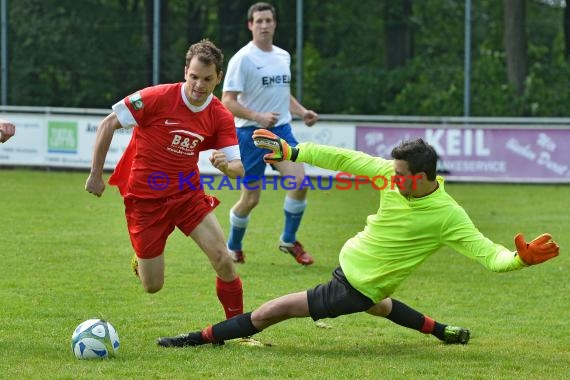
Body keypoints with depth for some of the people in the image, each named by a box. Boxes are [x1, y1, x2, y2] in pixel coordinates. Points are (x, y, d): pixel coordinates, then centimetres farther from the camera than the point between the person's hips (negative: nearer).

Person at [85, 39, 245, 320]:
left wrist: (226, 165, -33)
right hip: (145, 199, -3)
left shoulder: (221, 117, -7)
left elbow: (238, 168, -7)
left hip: (187, 194, 3)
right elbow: (108, 124, -11)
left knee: (224, 260, -15)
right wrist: (96, 175, -8)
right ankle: (141, 260, 38)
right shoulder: (158, 98, -19)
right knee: (152, 286, 1)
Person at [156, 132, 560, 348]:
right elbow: (345, 159, -9)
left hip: (356, 288, -8)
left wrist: (520, 259, -49)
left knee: (272, 311, -10)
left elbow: (488, 253, -28)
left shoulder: (448, 216, -28)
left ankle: (201, 338, 1)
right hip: (352, 259, 8)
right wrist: (290, 152, -12)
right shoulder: (395, 175, -12)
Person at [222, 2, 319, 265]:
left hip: (281, 130, 5)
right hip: (251, 133, -5)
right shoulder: (243, 59, -10)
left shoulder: (283, 56, 11)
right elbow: (227, 101, -14)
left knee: (299, 180, -17)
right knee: (251, 198, 1)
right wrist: (258, 117, -26)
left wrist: (301, 112, 7)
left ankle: (289, 241, 2)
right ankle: (233, 248, 26)